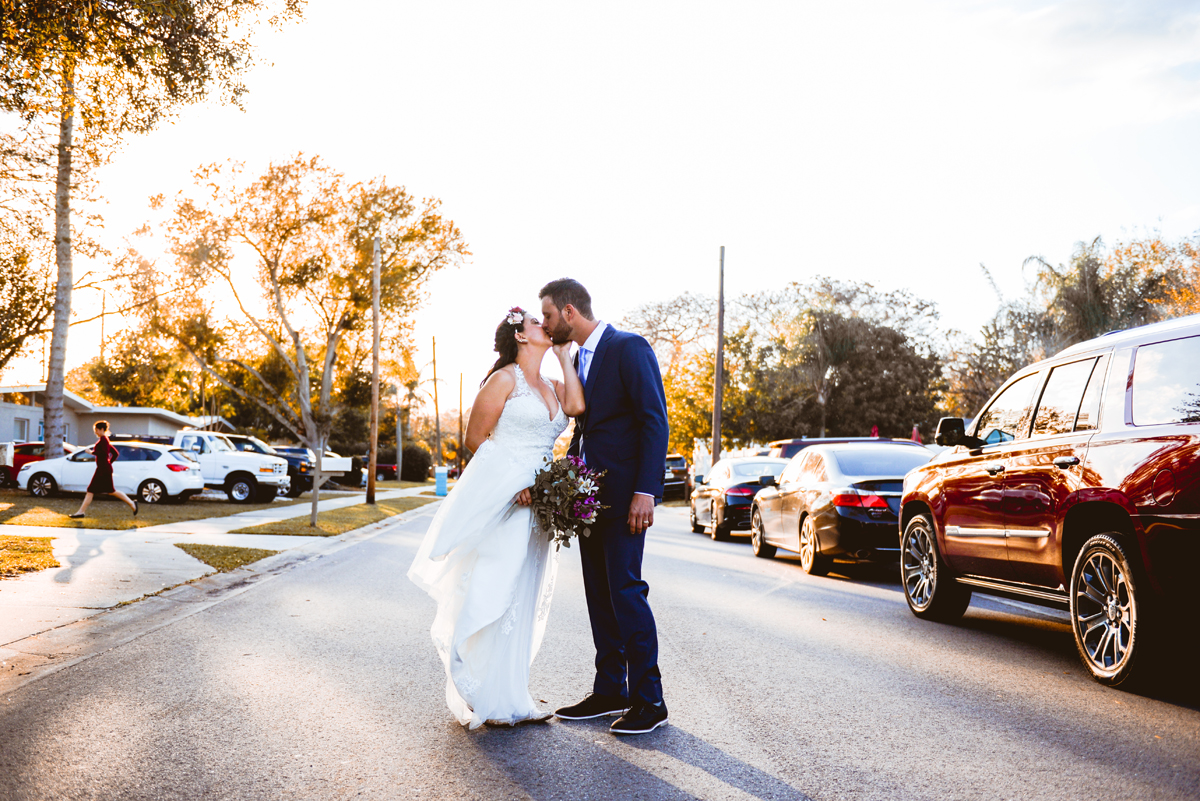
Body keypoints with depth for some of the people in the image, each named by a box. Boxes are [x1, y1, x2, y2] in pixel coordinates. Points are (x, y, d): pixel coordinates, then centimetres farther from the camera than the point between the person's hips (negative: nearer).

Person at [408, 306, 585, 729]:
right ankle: (482, 699, 3)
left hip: (533, 505, 8)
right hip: (497, 500, -7)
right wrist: (513, 481, -11)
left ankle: (509, 697, 18)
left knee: (521, 599, 10)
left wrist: (565, 358, 4)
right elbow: (475, 438, -3)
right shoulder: (505, 379, -3)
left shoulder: (552, 386, 17)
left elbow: (577, 407, -5)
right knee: (490, 594, -6)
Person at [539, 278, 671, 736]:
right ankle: (610, 692, 18)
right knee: (599, 594, 10)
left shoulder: (629, 348, -9)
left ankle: (649, 700, -2)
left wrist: (645, 491, -21)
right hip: (588, 492, 9)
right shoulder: (578, 359, 17)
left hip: (623, 494, -9)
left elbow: (655, 422, -15)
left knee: (625, 589, -10)